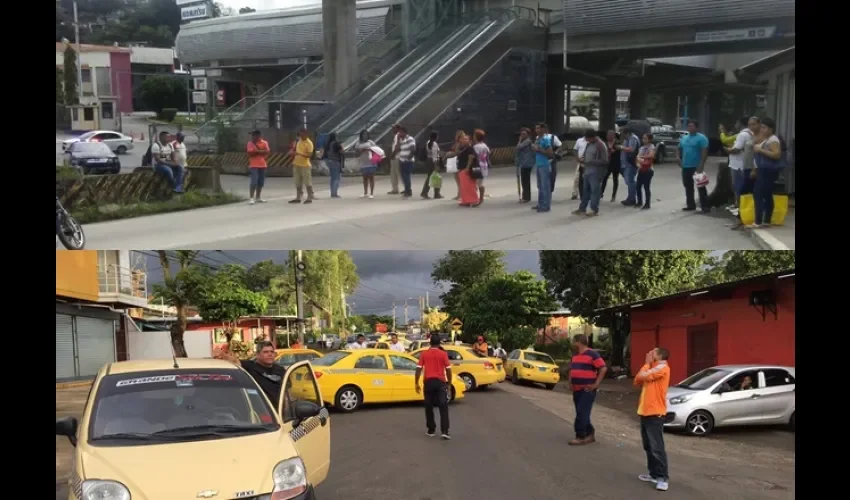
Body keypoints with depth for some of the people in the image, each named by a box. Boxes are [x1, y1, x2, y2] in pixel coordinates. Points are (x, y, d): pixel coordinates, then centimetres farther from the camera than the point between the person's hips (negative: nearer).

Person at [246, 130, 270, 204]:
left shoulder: (264, 143, 6)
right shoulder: (250, 143, -3)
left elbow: (266, 152, -6)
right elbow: (250, 153, -14)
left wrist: (257, 151, -12)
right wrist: (261, 151, -11)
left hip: (262, 165, 4)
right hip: (253, 165, -4)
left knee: (261, 182, 9)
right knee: (254, 182, -13)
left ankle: (258, 197, 20)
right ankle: (251, 198, -11)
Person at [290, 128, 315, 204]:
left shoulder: (309, 143, -12)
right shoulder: (298, 141, 11)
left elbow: (309, 155, -20)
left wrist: (300, 154, -31)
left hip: (305, 165, -8)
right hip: (297, 165, 8)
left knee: (308, 183, -1)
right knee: (298, 183, 11)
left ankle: (309, 198, 4)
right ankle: (298, 198, 16)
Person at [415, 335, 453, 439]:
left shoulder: (424, 354, 3)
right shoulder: (443, 354, 0)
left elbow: (419, 369, 0)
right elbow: (448, 370, -1)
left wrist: (416, 384, 7)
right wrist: (448, 383, 12)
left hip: (428, 382, 1)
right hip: (440, 382, -1)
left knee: (429, 407, 12)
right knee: (443, 407, -2)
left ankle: (431, 430, 16)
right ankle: (444, 431, -12)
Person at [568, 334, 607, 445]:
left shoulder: (592, 354, -10)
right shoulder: (575, 355, 14)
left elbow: (603, 368, -14)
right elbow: (571, 369, 27)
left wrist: (596, 384, -16)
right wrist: (570, 383, 14)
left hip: (587, 390, -8)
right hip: (576, 390, 8)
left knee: (582, 413, -10)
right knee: (582, 413, 11)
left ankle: (580, 437, -6)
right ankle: (590, 434, 22)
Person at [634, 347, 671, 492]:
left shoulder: (662, 368, -11)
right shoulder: (652, 369, 19)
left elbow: (642, 376, -20)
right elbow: (637, 382, 12)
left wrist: (647, 363, -3)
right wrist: (647, 364, 7)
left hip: (655, 413, -10)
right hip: (645, 412, 10)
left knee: (657, 447, -10)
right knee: (648, 447, 14)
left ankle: (663, 478, -8)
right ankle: (654, 474, 21)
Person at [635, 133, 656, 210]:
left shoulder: (652, 147, -6)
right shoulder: (642, 147, 13)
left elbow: (651, 155, -25)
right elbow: (638, 157, 4)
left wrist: (642, 157, -13)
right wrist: (639, 160, -19)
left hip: (648, 170, -7)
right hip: (641, 170, 7)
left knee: (646, 187, -7)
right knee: (638, 186, 7)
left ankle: (647, 204, -1)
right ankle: (639, 202, 22)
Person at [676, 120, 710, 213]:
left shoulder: (701, 138, -7)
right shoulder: (684, 138, 15)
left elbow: (705, 151, -14)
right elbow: (679, 148, 26)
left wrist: (701, 165, -22)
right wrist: (678, 157, 4)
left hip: (697, 166, -7)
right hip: (686, 166, 7)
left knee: (701, 186, -6)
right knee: (688, 186, 12)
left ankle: (705, 206, -5)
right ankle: (690, 205, 21)